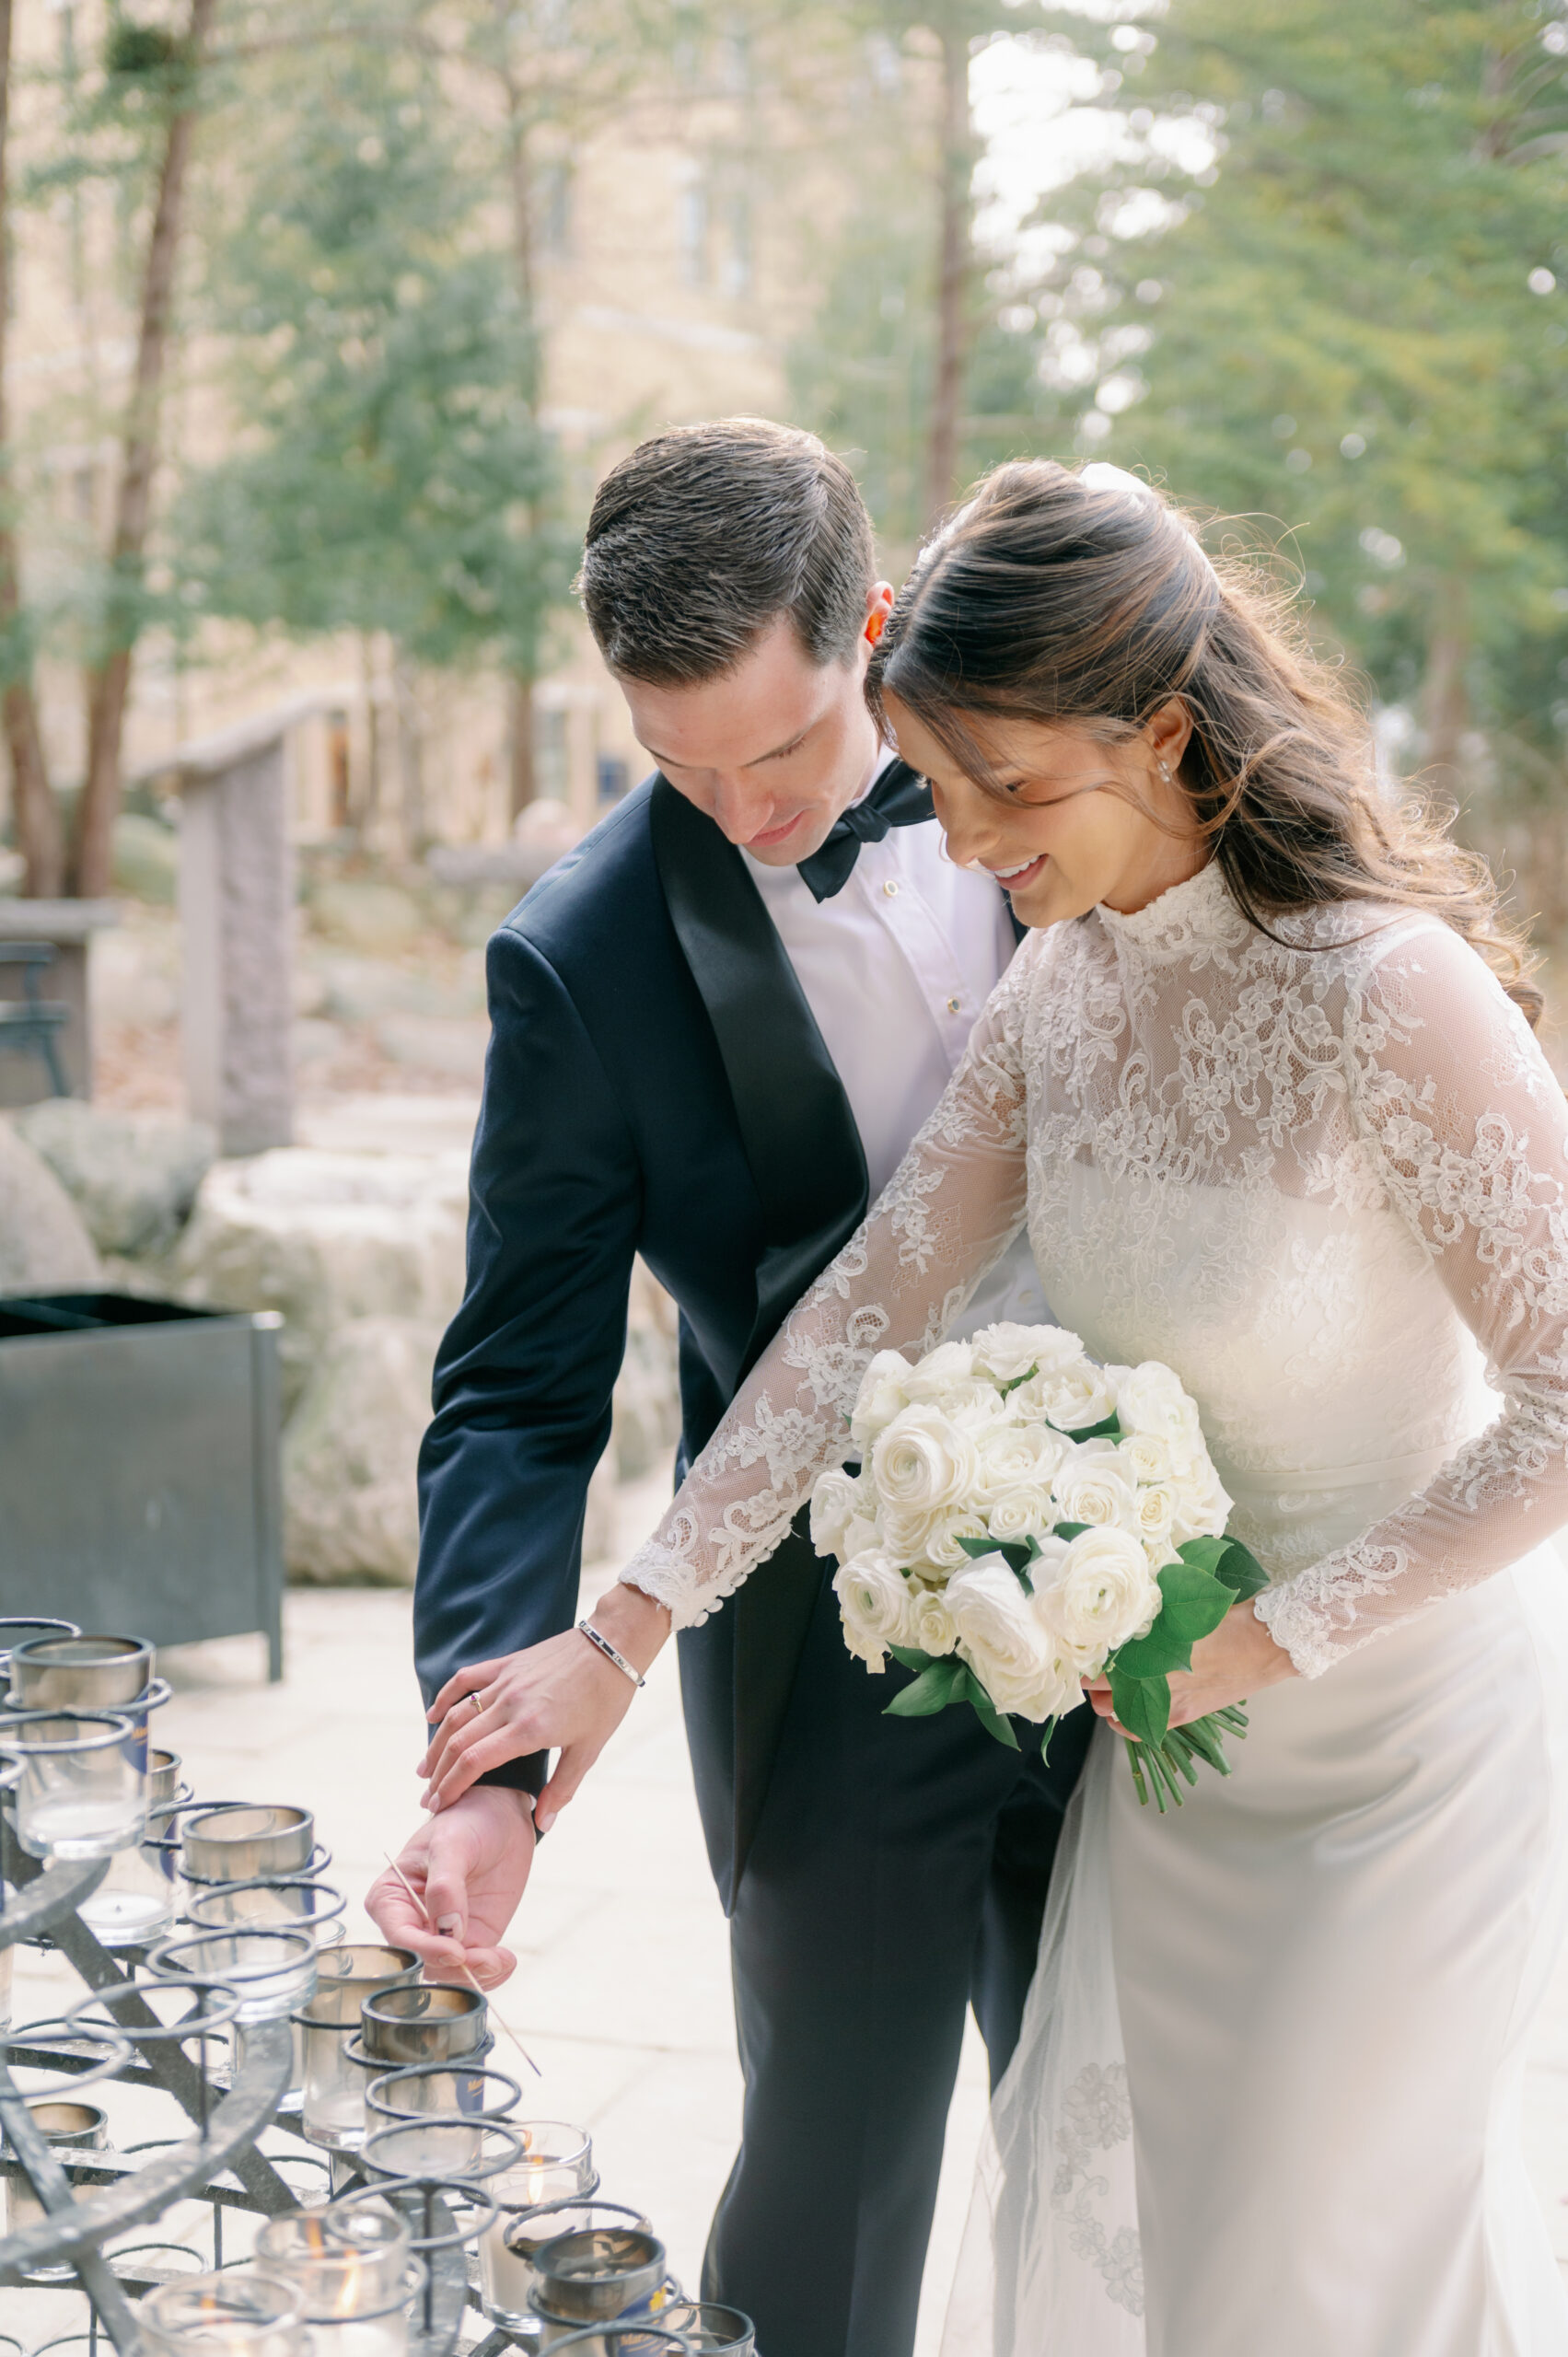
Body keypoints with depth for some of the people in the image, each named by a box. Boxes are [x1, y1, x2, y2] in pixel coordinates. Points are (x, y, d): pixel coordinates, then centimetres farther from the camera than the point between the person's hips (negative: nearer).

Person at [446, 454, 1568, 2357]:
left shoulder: (1391, 996, -27)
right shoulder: (1059, 981, -5)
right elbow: (871, 1301, -6)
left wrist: (1276, 1636, -20)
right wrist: (623, 1632, -12)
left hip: (1407, 1723, -6)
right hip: (1175, 1710, 6)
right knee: (1101, 2204, 19)